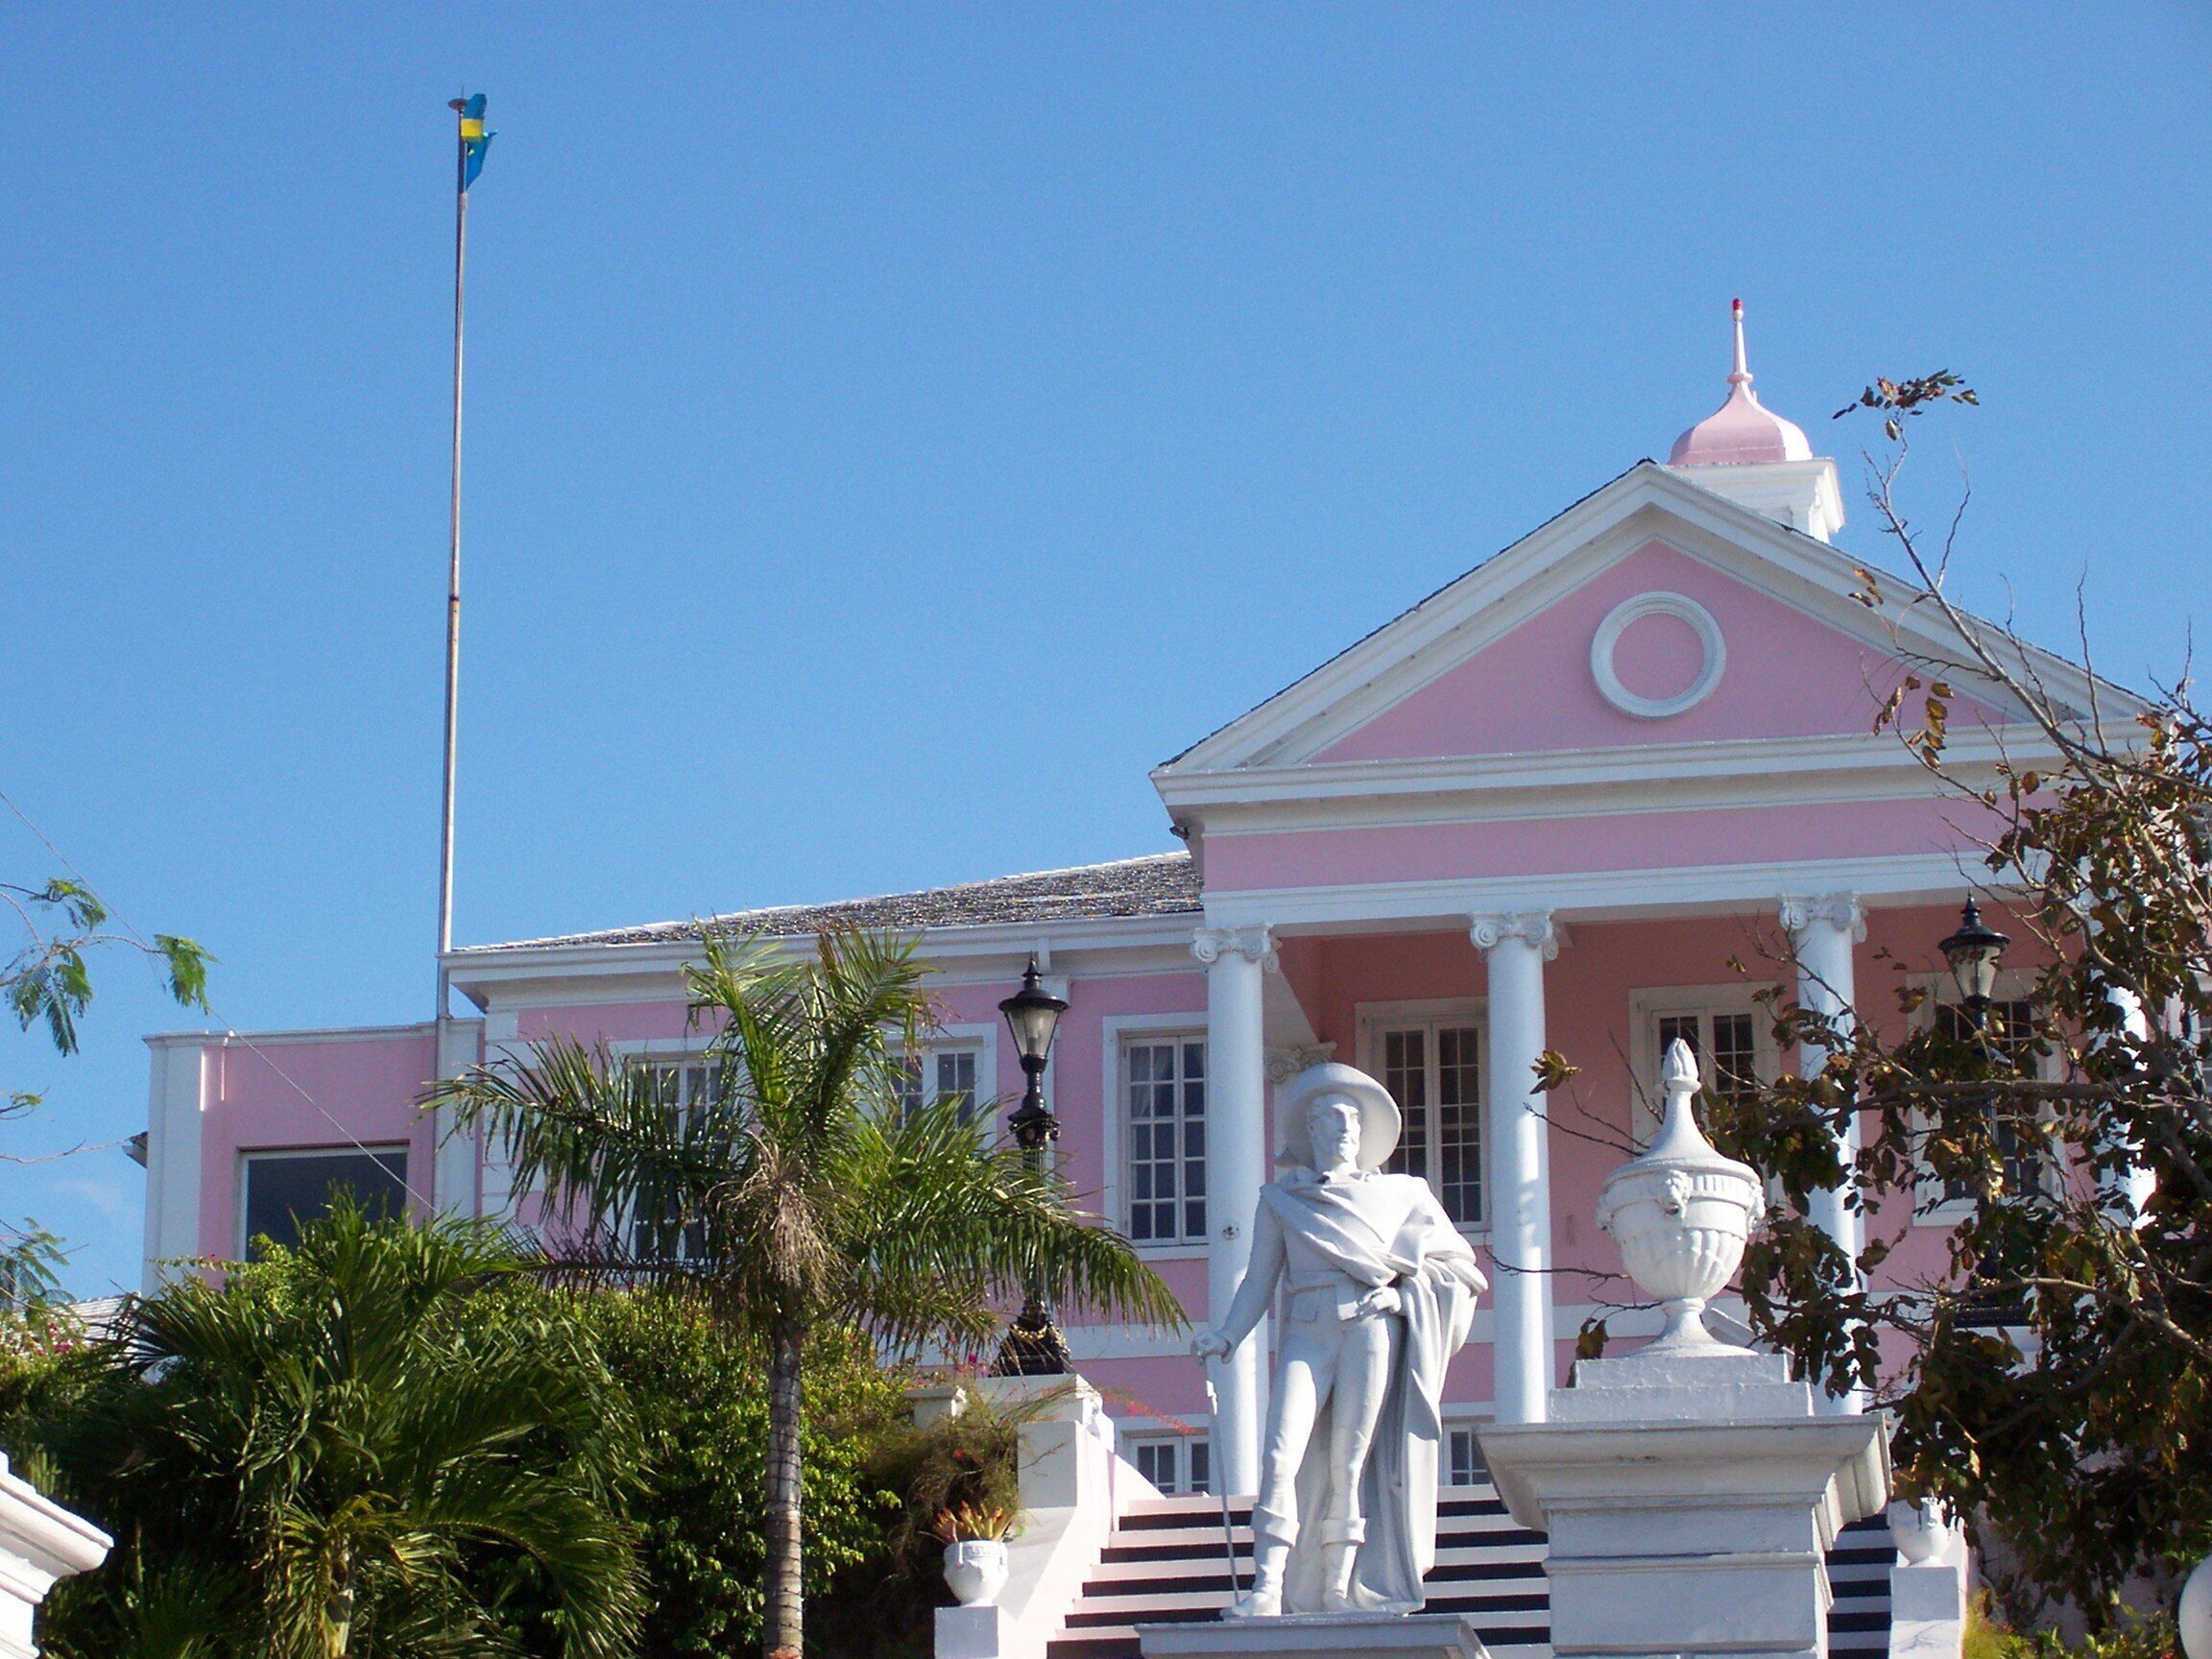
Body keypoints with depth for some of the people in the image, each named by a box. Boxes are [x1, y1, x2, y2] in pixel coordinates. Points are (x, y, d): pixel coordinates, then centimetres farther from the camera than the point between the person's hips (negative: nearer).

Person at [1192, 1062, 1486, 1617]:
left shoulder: (1399, 1194, 17)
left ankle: (1341, 1588, -4)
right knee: (1280, 1457, -16)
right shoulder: (1280, 1198, 18)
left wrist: (1401, 1292, -1)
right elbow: (1259, 1279, 15)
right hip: (1306, 1334, 0)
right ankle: (1267, 1590, -21)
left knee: (1349, 1464, -6)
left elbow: (1456, 1258, 15)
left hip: (1372, 1328, 0)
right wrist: (1226, 1337, 1)